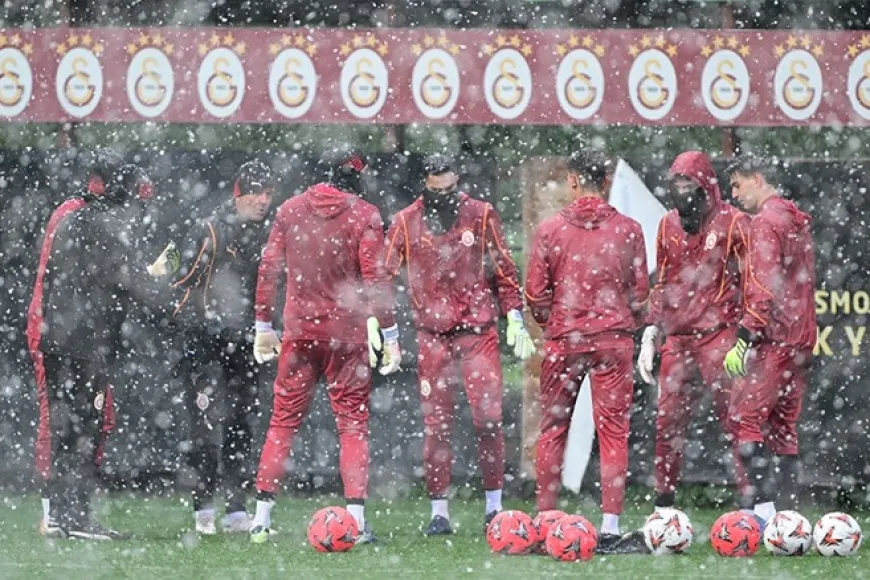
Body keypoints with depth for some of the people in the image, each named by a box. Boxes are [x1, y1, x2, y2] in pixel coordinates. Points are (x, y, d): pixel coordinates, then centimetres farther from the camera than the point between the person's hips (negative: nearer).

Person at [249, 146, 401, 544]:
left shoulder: (290, 210, 4)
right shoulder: (363, 215, -6)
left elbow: (269, 269, 6)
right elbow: (375, 279, -9)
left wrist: (263, 327, 14)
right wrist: (389, 336, -4)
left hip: (299, 332, 3)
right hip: (347, 335, -3)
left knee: (283, 422, 9)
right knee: (353, 424, 4)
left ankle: (261, 519, 6)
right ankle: (357, 522, -4)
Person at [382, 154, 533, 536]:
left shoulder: (480, 215, 3)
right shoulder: (406, 223, 4)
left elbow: (503, 271, 8)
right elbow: (385, 274, 4)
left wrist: (515, 318, 3)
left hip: (478, 330, -1)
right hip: (431, 334, 1)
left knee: (488, 417, -6)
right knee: (436, 424, 1)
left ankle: (494, 505, 4)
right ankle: (439, 511, 7)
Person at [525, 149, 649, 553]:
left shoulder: (550, 230, -2)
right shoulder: (628, 230, -1)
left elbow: (535, 293, 1)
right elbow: (640, 291, 4)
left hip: (563, 339, 0)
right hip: (614, 339, 0)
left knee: (554, 429, 10)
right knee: (613, 432, 1)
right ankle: (610, 530, -3)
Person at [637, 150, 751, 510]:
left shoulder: (732, 224, -4)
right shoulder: (669, 225, 13)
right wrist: (651, 334, 13)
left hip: (719, 335, -6)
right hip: (678, 338, 6)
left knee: (733, 419, -9)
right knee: (668, 422, 6)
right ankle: (663, 503, 13)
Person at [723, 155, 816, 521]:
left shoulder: (766, 221, -9)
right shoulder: (798, 221, 19)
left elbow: (764, 285, -18)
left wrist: (745, 337, -20)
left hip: (775, 338, -9)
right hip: (802, 338, 9)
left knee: (745, 416, -9)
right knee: (783, 424, 10)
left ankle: (763, 505, -17)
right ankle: (788, 512, 7)